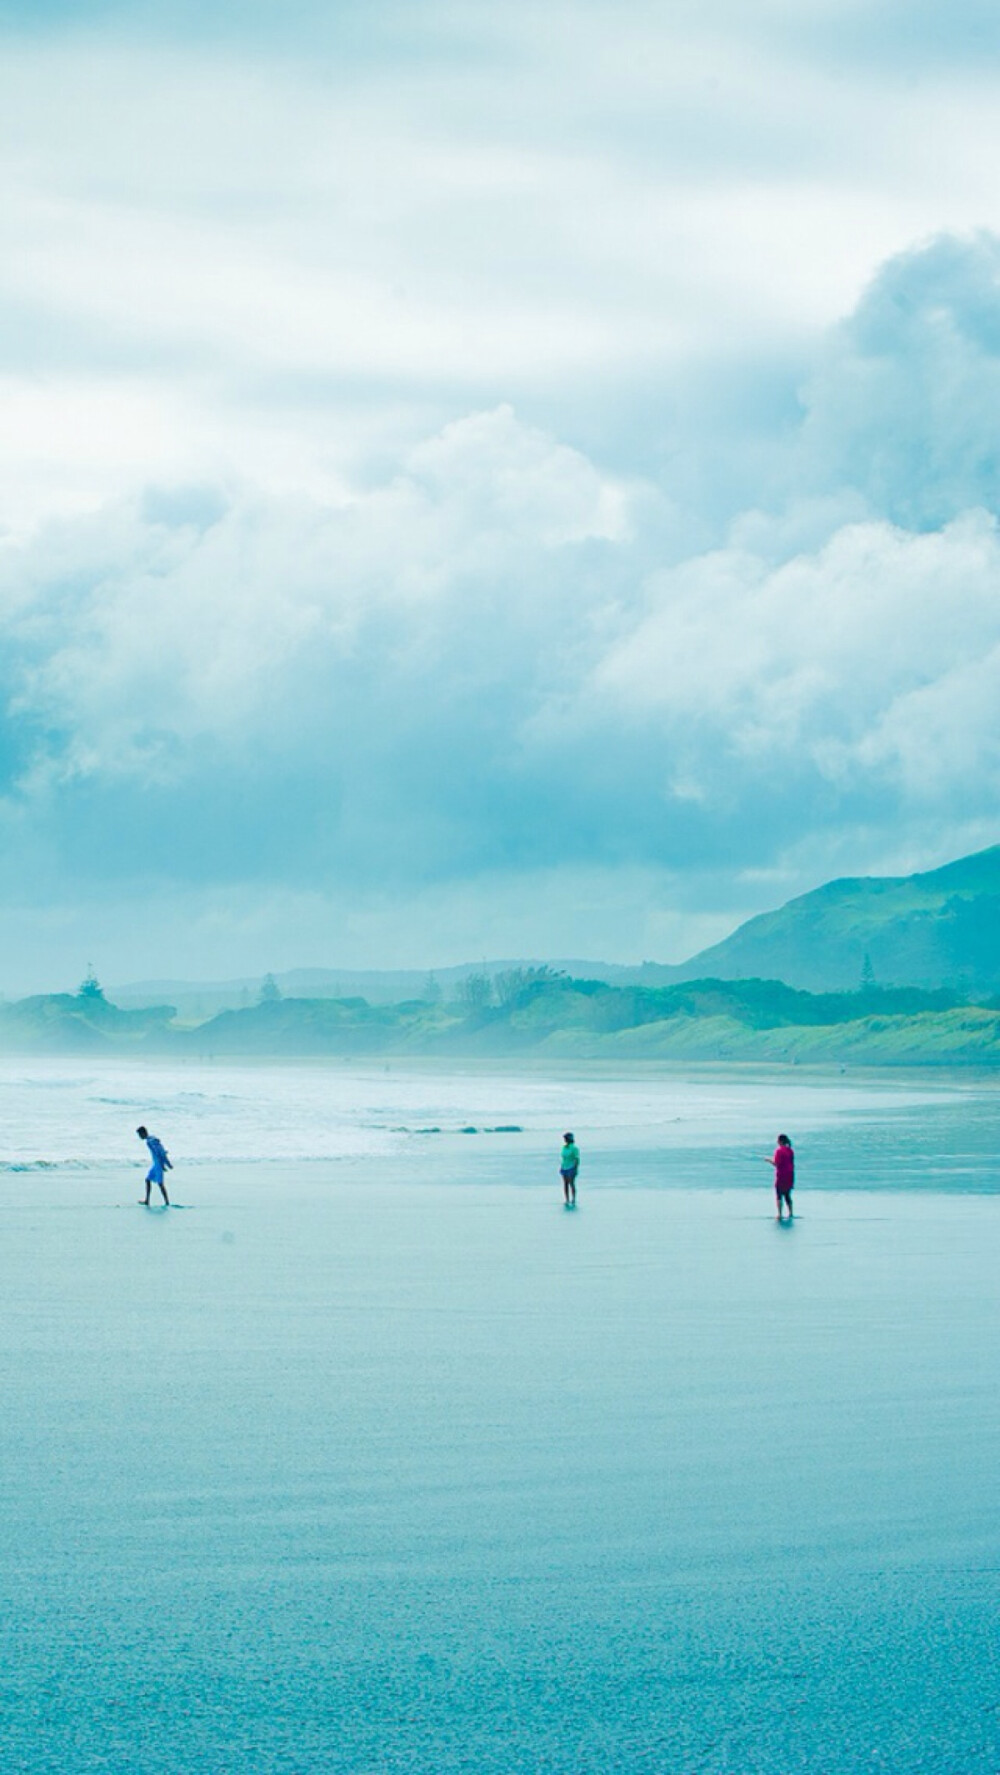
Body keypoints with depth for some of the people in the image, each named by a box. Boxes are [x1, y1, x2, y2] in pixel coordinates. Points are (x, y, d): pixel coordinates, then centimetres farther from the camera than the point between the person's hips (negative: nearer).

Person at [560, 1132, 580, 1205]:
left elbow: (577, 1159, -14)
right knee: (565, 1184, 6)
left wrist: (576, 1169, -18)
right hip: (564, 1168, 7)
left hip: (571, 1168, -7)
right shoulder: (564, 1147, 9)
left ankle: (573, 1201, -1)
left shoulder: (574, 1148, -12)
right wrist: (560, 1167, 13)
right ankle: (567, 1201, 10)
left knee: (571, 1184, -6)